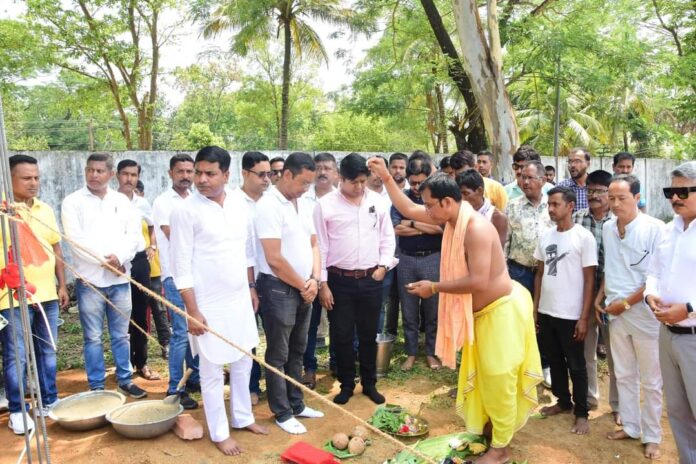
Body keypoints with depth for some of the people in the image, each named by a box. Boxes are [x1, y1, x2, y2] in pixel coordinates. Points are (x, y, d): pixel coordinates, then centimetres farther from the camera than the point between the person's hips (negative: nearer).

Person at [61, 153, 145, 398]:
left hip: (120, 279, 3)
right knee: (93, 338, 5)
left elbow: (134, 234, 2)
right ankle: (96, 387, 16)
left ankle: (125, 380, 24)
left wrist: (119, 257, -15)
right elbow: (75, 239, -10)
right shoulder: (73, 201, 0)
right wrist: (105, 260, -14)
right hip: (90, 280, -2)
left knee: (121, 335, 12)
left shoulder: (122, 200, 9)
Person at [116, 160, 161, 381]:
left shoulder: (143, 203, 9)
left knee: (140, 315, 10)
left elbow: (152, 228, 24)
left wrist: (152, 246, 10)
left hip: (141, 261, 4)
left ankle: (141, 362, 21)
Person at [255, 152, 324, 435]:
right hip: (278, 289, -8)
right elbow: (274, 258, -20)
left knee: (297, 352, 18)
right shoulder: (268, 206, -17)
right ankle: (282, 413, 19)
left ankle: (297, 404, 32)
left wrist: (314, 279, -3)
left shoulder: (304, 204, 9)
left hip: (304, 289, 8)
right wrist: (302, 286, -9)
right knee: (278, 355, 6)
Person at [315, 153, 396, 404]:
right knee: (342, 336, 8)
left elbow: (387, 237, 10)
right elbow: (320, 247, -5)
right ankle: (346, 385, 27)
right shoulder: (325, 204, -6)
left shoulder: (378, 202, 2)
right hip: (339, 280, -2)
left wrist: (383, 266, -2)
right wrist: (322, 283, -6)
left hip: (371, 280, 2)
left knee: (368, 335, 13)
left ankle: (369, 384, 30)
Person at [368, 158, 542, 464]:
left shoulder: (476, 227, -29)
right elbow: (408, 210, 7)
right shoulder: (452, 218, -2)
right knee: (482, 375, 20)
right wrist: (386, 178, 0)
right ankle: (487, 427, 38)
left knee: (498, 379, 2)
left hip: (501, 309, -9)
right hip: (481, 310, 9)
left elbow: (478, 281, -33)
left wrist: (434, 287, -24)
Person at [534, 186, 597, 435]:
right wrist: (535, 308, 10)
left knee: (575, 365, 8)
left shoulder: (584, 237, -10)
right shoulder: (545, 236, 6)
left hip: (571, 315, -5)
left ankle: (581, 412, 23)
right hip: (546, 312, 5)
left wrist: (584, 317, -12)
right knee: (554, 361, 17)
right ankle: (563, 401, 35)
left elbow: (589, 280, -9)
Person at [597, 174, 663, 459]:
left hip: (645, 313, -5)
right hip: (615, 313, 5)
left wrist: (626, 303, -13)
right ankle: (630, 426, 32)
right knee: (624, 375, 16)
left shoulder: (655, 229, -14)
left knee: (650, 381, 8)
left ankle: (652, 436, 24)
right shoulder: (607, 229, 4)